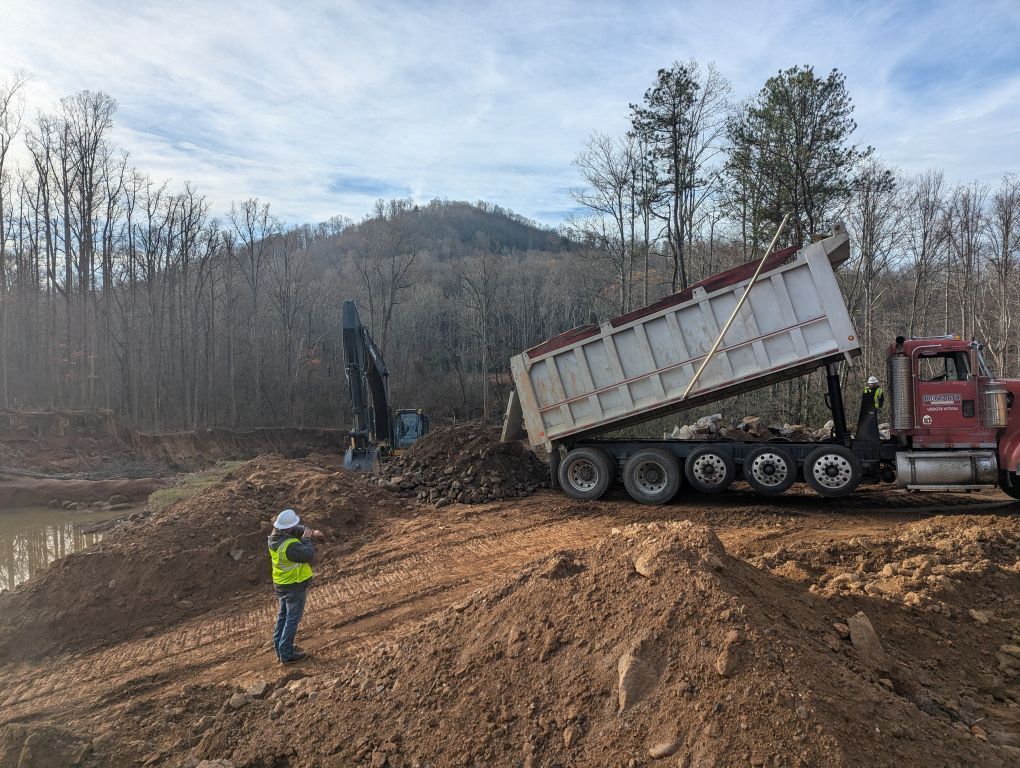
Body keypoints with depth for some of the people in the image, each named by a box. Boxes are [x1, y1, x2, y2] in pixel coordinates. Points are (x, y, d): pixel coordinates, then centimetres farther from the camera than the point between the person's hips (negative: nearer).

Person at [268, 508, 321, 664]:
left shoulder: (275, 536, -5)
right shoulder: (290, 545, -33)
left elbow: (297, 529, 8)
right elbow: (309, 556, -28)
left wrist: (311, 532, -6)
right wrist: (306, 539, -17)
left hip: (280, 584, 9)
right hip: (294, 585, -9)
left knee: (283, 616, 22)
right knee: (292, 619, 4)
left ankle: (280, 648, 34)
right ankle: (286, 654, 12)